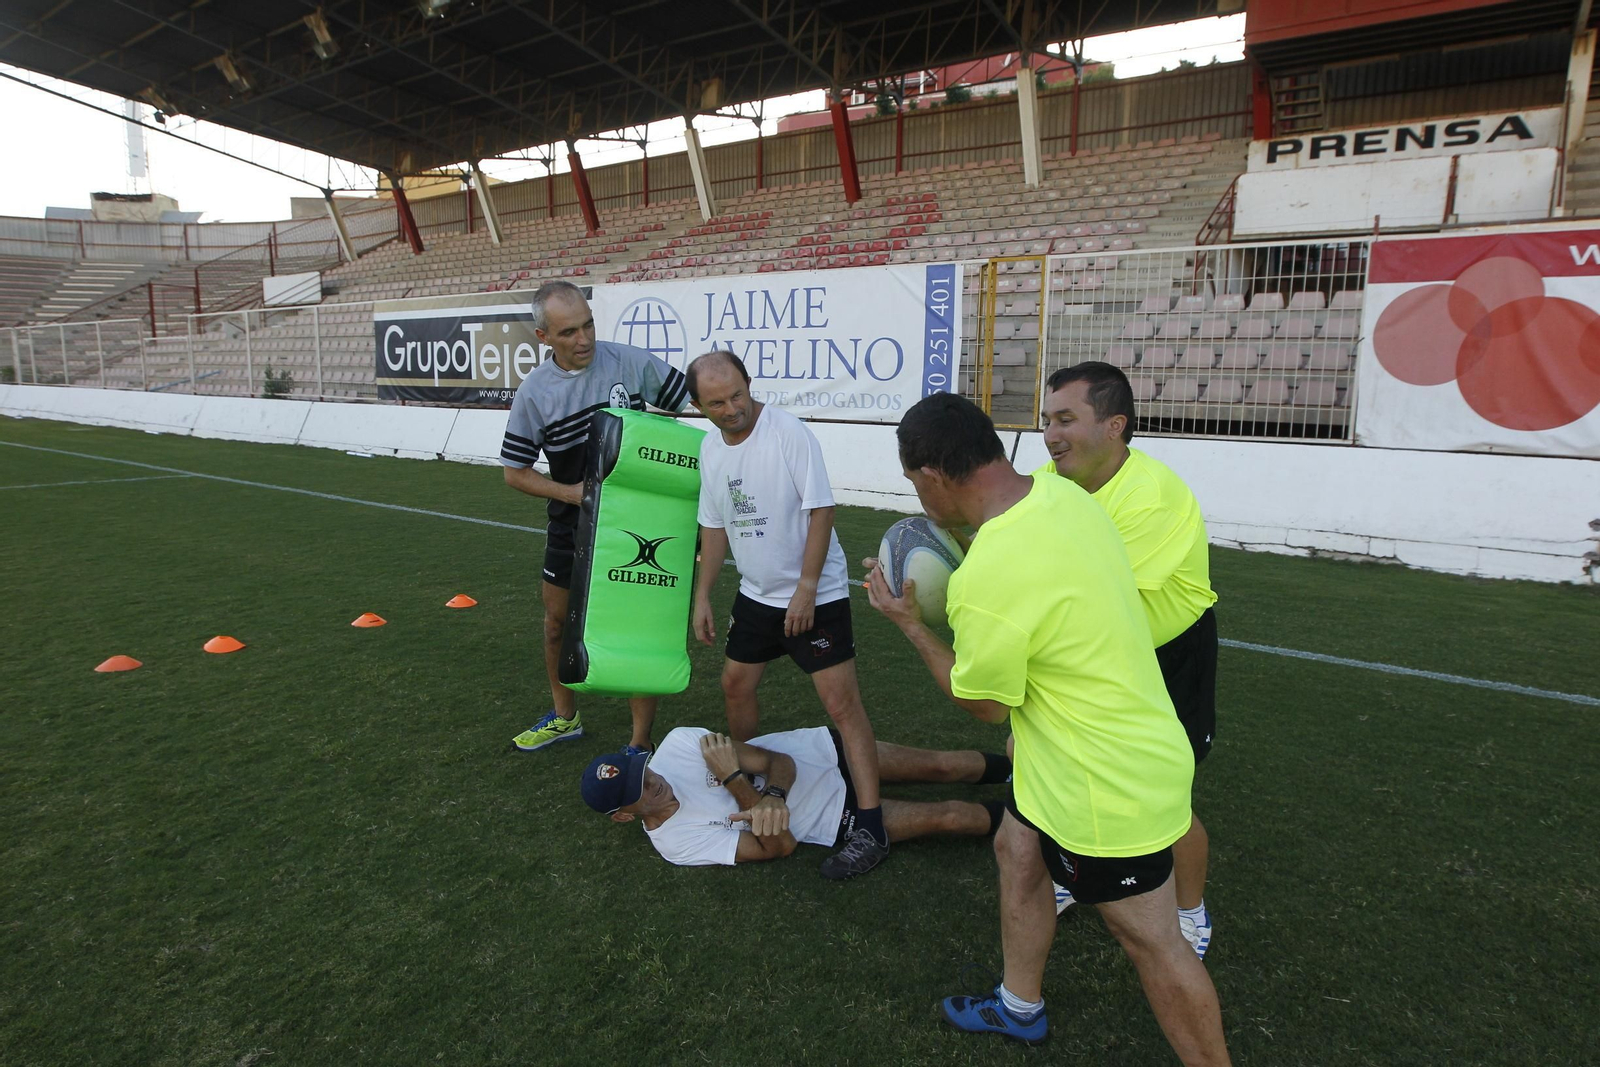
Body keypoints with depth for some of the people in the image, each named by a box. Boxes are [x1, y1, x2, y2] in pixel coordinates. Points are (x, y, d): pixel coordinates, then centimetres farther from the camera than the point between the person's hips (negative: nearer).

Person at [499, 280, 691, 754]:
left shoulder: (630, 362, -13)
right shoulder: (534, 391, -8)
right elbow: (515, 472, -1)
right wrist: (572, 492, -15)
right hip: (571, 521, 3)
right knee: (557, 620, 16)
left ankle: (641, 741, 13)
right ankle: (564, 716, 40)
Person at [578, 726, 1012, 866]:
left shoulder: (679, 743, -14)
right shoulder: (676, 842, -18)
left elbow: (779, 761, -13)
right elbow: (779, 846, -20)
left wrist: (773, 798, -35)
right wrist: (734, 779, -29)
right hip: (831, 821, -2)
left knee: (938, 765, 0)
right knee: (947, 816, -8)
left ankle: (1016, 765, 27)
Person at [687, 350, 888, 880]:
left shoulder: (789, 432, -18)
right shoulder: (710, 448, 3)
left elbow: (820, 511, -18)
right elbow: (715, 527, 12)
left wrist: (805, 589, -20)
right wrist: (701, 597, 10)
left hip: (816, 595, -7)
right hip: (756, 594, 7)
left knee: (842, 703, -10)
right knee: (735, 686, 17)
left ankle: (870, 829, -5)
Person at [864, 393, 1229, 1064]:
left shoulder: (986, 582, -34)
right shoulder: (1060, 492, -8)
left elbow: (985, 706, -15)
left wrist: (910, 624, -6)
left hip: (1108, 788, -9)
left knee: (1150, 941, 10)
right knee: (1017, 852, 25)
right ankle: (1020, 1008, 47)